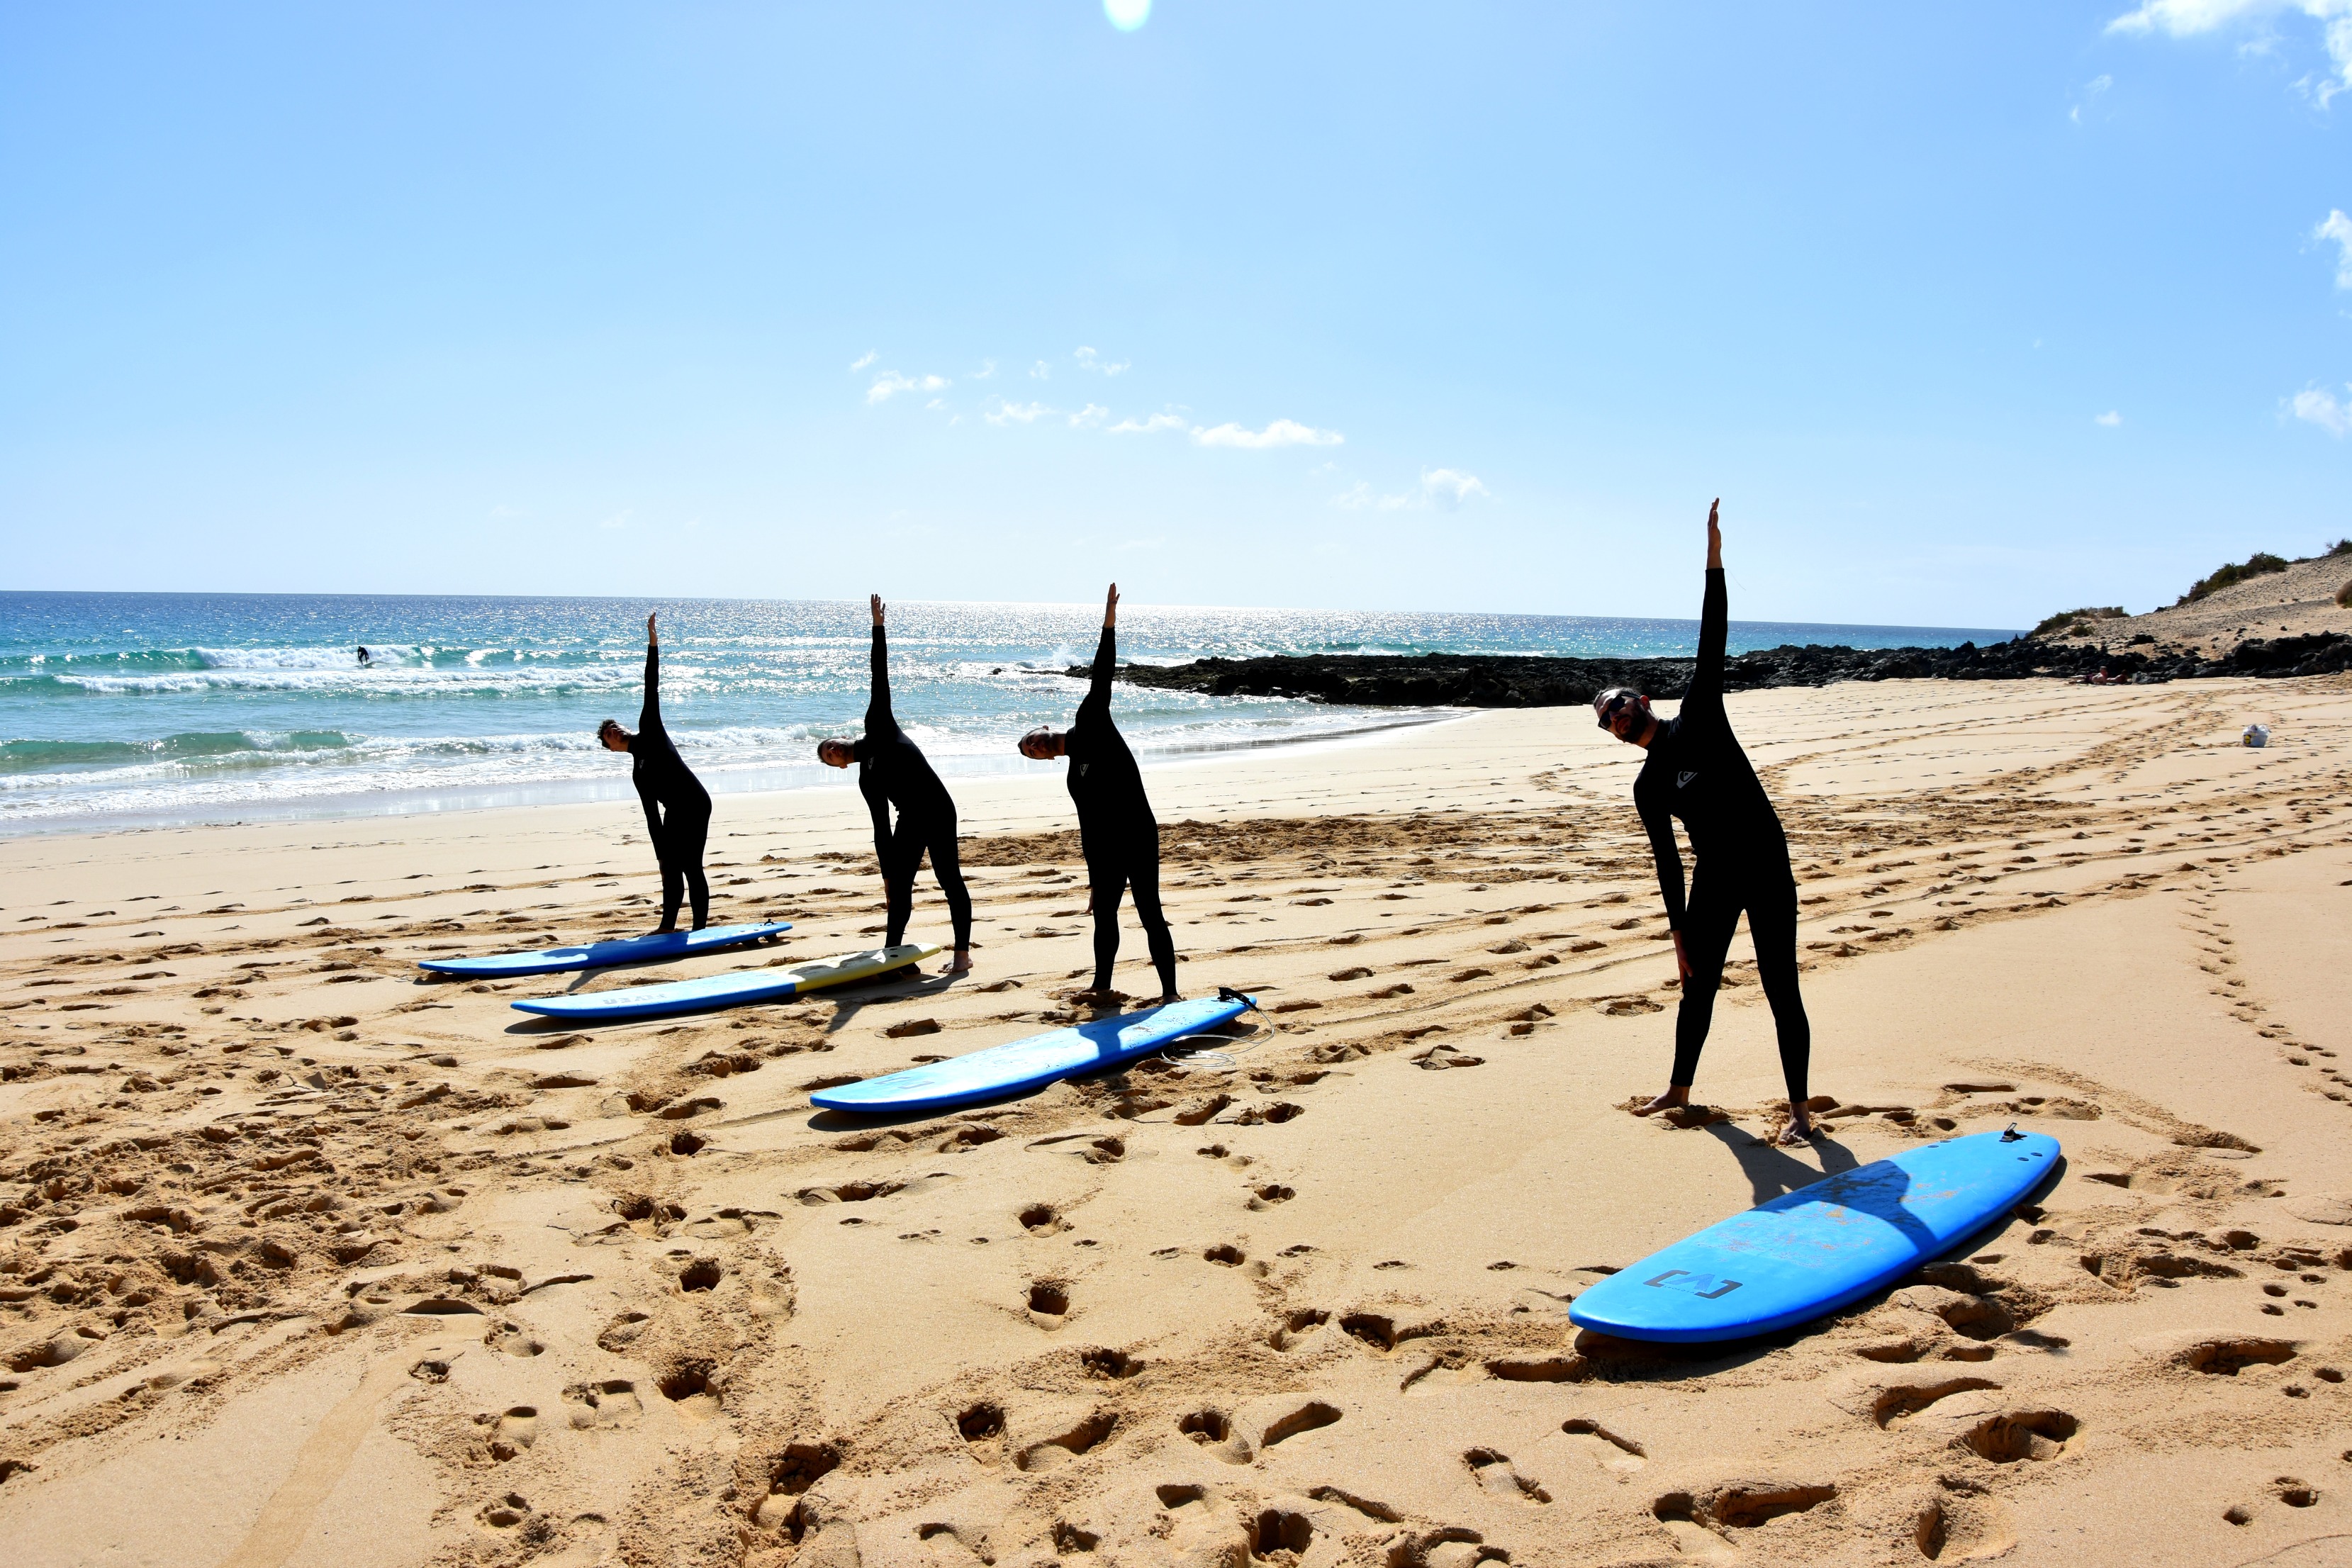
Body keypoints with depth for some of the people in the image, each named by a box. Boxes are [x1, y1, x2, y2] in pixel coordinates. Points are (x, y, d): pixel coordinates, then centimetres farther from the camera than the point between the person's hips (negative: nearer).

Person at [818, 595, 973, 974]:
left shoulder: (878, 727, 6)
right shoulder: (867, 780, 16)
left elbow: (880, 678, 3)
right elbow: (881, 829, 15)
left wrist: (878, 626, 1)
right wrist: (886, 873, 13)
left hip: (937, 810, -6)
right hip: (910, 820, 6)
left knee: (948, 877, -5)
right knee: (899, 882, 10)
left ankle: (963, 953, -1)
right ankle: (892, 949, 23)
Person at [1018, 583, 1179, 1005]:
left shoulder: (1090, 724, 2)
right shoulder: (1074, 772, 18)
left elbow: (1101, 679, -7)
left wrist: (1108, 625, -16)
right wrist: (1094, 879, 18)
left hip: (1137, 835, -8)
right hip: (1106, 845, 8)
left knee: (1149, 913, -7)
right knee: (1104, 913, 16)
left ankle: (1170, 991, -3)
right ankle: (1102, 986, 31)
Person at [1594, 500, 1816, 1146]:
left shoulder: (1699, 716, -2)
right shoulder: (1648, 788, 5)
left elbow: (1712, 644, -9)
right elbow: (1667, 860, 6)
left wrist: (1713, 558, -14)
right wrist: (1679, 930, 4)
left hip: (1767, 872, -4)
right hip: (1714, 881, 4)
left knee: (1781, 990, -2)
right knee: (1697, 985, 13)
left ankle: (1799, 1110, 8)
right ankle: (1679, 1089, 32)